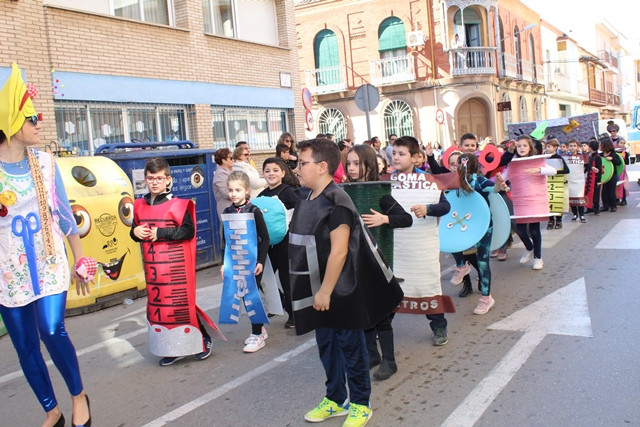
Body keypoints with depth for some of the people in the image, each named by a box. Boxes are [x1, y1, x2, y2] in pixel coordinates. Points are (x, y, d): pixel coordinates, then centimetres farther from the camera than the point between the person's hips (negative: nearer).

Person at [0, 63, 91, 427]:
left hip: (49, 263, 0)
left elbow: (64, 213, 6)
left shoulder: (45, 161, -1)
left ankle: (79, 394, 13)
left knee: (53, 331, -14)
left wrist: (80, 260, 9)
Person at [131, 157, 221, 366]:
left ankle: (202, 340, 18)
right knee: (158, 304, 11)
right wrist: (135, 232, -6)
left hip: (175, 264, -6)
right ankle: (173, 348, 24)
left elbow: (189, 231, -17)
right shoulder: (140, 205, 8)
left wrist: (160, 233, -20)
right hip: (152, 265, 6)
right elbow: (135, 229, 18)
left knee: (181, 303, -2)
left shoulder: (177, 204, -10)